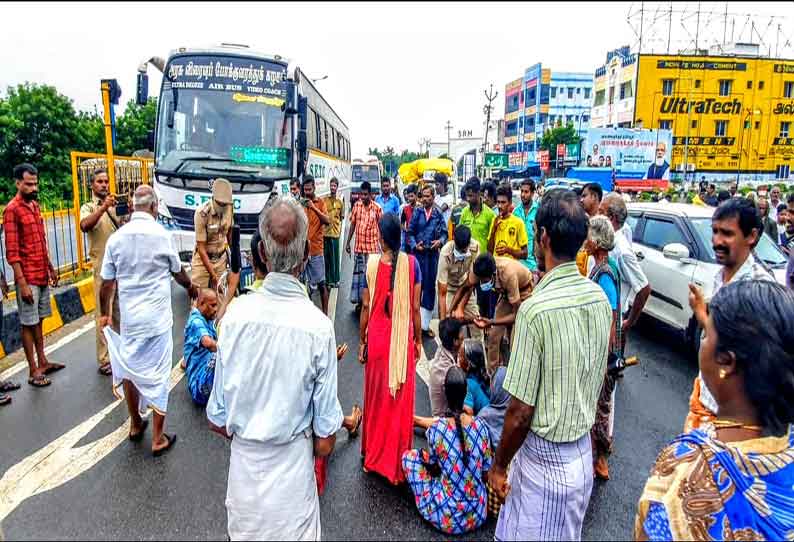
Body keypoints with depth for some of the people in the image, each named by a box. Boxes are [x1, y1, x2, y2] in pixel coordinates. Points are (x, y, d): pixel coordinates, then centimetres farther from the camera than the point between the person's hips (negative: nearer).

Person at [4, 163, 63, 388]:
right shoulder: (12, 210, -14)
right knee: (28, 324, 2)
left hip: (42, 275, 7)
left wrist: (51, 268, 19)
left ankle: (42, 361, 27)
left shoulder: (35, 205, 10)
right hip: (28, 278, -7)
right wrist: (22, 283, -19)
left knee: (38, 320, 16)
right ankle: (33, 371, 10)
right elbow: (12, 252, -17)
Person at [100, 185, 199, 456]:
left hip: (129, 318, 4)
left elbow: (107, 283, 3)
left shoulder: (116, 237, -1)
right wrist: (191, 287, 22)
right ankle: (158, 438, 13)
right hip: (157, 318, -4)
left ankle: (135, 424, 36)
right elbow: (178, 272, 2)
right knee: (157, 375, 5)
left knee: (129, 369, 20)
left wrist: (104, 313, 18)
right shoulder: (160, 234, -12)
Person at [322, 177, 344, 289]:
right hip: (325, 232, -1)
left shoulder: (340, 202, 10)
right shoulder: (324, 200, 2)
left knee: (335, 257, 4)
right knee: (326, 256, 3)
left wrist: (339, 228, 5)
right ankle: (328, 280, 11)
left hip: (335, 233, 1)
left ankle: (335, 280, 13)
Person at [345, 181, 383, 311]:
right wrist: (348, 242, 7)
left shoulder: (377, 208, -7)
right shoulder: (356, 205, 1)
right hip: (359, 246, 2)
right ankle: (359, 300, 20)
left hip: (373, 247, -2)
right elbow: (352, 224, 7)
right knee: (358, 273, 9)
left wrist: (382, 245, -4)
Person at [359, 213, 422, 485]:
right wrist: (418, 340, 6)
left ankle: (374, 453, 31)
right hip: (403, 338, 0)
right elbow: (415, 307, -5)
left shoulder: (372, 264, -9)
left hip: (378, 337, 0)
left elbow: (366, 307, -6)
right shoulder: (412, 263, -8)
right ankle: (398, 458, 25)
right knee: (401, 397, 12)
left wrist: (362, 341, 5)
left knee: (377, 396, 16)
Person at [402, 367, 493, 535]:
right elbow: (486, 471, 0)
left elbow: (432, 466, -1)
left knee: (409, 456, 11)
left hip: (446, 518, -4)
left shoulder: (436, 429, -20)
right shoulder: (480, 425, -11)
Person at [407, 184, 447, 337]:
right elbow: (410, 232, 5)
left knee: (430, 287, 7)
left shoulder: (439, 214, 3)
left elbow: (444, 232, 6)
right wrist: (414, 245, -10)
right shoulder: (417, 213, 3)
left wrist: (440, 241, -14)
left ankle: (425, 324, 19)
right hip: (418, 253, -1)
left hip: (433, 254, 1)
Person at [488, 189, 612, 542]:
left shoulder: (536, 308, -26)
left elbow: (520, 412, -21)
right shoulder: (600, 298, -5)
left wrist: (499, 466, -7)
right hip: (584, 450, 7)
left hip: (544, 457, -7)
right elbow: (597, 376, 8)